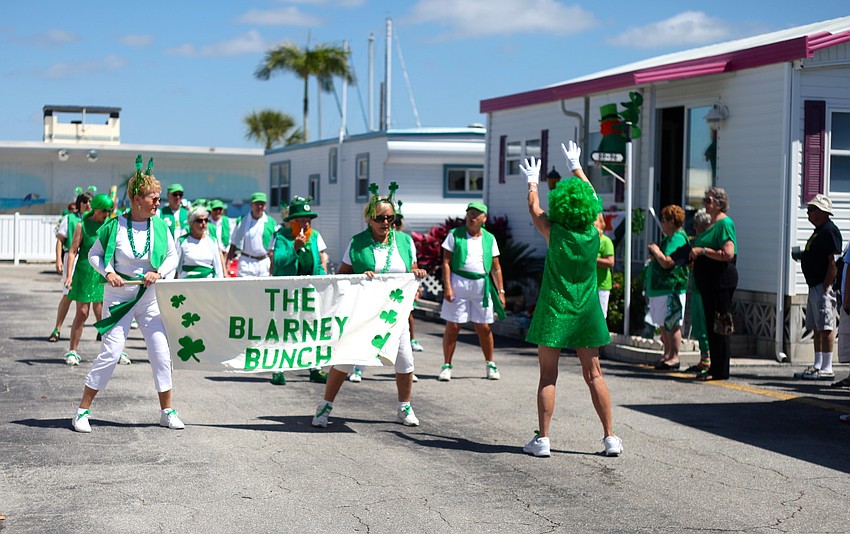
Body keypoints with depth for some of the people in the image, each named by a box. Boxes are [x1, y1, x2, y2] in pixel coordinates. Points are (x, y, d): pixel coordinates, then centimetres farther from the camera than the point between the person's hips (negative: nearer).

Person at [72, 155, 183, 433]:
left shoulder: (160, 227, 0)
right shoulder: (115, 226, -9)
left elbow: (173, 256, 10)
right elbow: (94, 254, 2)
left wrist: (160, 272, -8)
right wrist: (108, 272, -14)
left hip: (150, 298, 4)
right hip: (118, 297, -4)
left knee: (161, 353, 3)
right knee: (110, 353, -7)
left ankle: (167, 411, 16)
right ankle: (83, 411, 5)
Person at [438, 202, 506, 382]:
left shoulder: (489, 238, 11)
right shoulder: (455, 235, 3)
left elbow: (496, 268, 13)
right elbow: (446, 262, -2)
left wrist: (500, 291, 7)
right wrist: (447, 287, -12)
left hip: (481, 286, 2)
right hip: (458, 283, -2)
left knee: (484, 327, 4)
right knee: (452, 326, -2)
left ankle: (490, 364, 20)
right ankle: (446, 365, 8)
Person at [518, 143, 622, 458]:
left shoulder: (555, 234, -10)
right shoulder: (594, 235, -2)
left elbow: (534, 209, 8)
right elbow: (592, 198, 15)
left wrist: (532, 182, 26)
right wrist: (576, 167, 28)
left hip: (554, 311, -3)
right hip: (586, 313, 3)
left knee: (548, 376, 2)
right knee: (594, 375, 8)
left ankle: (542, 439, 2)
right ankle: (610, 437, 8)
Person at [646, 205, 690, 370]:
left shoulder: (678, 238, -14)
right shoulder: (669, 238, 19)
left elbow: (667, 262, -25)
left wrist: (656, 250, -9)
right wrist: (655, 256, 9)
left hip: (671, 288, -11)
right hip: (661, 288, 11)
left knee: (671, 323, -8)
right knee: (663, 324, 15)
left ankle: (674, 357, -5)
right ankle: (667, 354, 23)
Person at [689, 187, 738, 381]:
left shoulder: (725, 223, -11)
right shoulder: (713, 225, 19)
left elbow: (728, 253, -23)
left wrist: (702, 251, -18)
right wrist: (696, 258, 12)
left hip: (721, 280, -10)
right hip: (709, 282, 10)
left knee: (719, 326, -7)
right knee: (711, 326, 11)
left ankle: (720, 371, -3)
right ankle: (715, 368, 17)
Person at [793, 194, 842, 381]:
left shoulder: (829, 231, -14)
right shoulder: (819, 231, 18)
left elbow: (834, 262, -19)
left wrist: (826, 287, -21)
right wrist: (803, 255, 10)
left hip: (823, 286, -11)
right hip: (814, 286, 11)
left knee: (826, 327, -8)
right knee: (816, 328, 13)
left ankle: (827, 369, -6)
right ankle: (817, 366, 19)